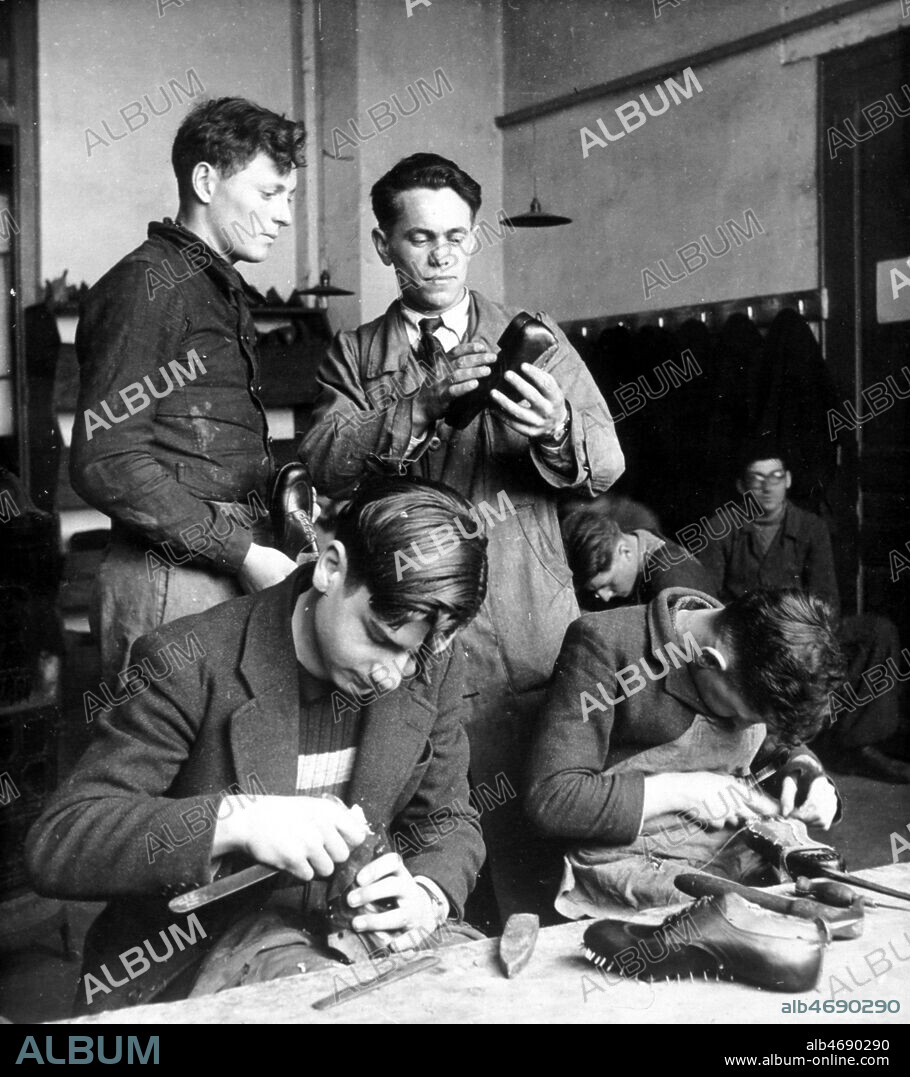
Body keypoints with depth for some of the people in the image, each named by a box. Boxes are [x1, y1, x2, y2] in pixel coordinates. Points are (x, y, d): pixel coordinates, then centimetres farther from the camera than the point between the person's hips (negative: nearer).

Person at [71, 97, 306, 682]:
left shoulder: (226, 293, 21)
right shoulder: (144, 287, -9)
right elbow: (105, 463, -17)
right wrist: (243, 553, -15)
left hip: (238, 573, 8)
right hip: (173, 582, -8)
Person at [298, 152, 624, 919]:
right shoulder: (353, 356, 13)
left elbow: (606, 463, 0)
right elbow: (326, 465, -5)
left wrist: (555, 429, -23)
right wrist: (419, 405, -20)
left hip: (523, 641, 0)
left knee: (532, 830, -3)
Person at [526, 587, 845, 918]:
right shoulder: (603, 646, -17)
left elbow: (777, 742, 23)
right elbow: (550, 798, -21)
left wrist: (801, 766, 0)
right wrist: (680, 792, -19)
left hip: (741, 854, 6)